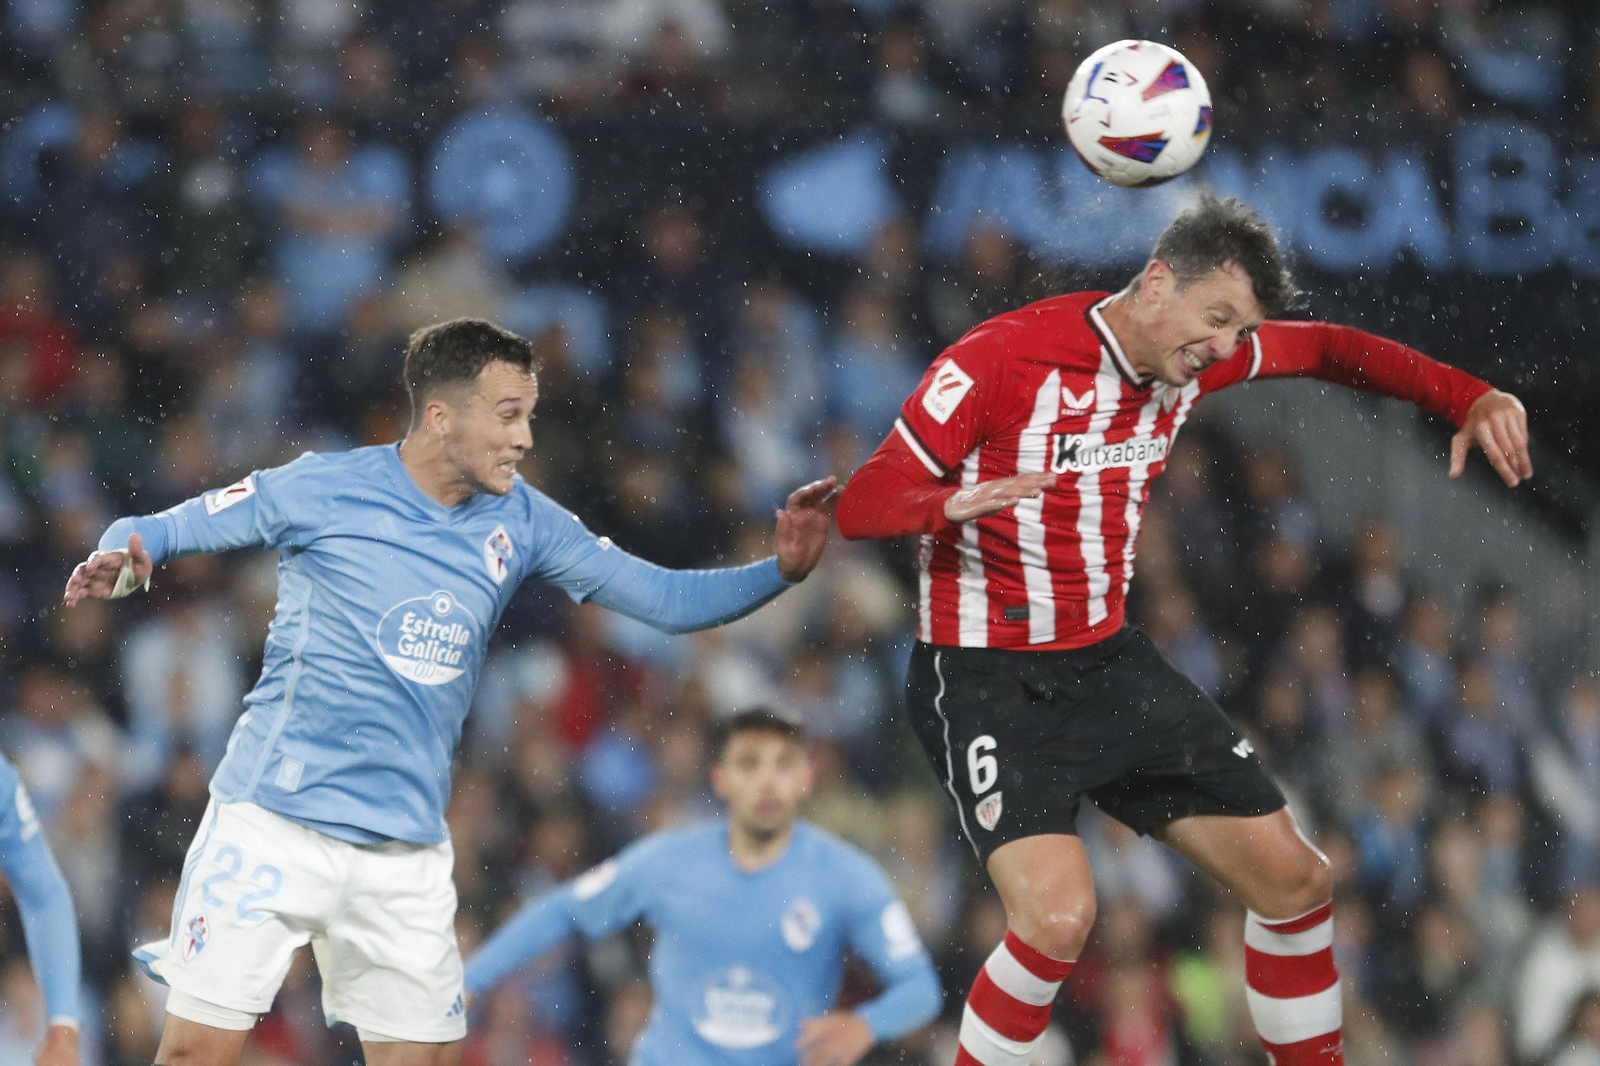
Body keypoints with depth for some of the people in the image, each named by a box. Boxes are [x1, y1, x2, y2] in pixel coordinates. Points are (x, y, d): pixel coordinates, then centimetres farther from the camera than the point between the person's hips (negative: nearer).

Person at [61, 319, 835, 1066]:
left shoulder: (519, 522, 5)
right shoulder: (322, 490, -7)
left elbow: (666, 599, 6)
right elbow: (153, 532, -1)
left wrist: (780, 568, -8)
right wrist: (121, 562, -24)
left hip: (407, 855, 4)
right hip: (274, 827, -4)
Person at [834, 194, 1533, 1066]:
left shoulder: (1195, 354, -1)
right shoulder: (1002, 358, -20)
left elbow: (1327, 348, 17)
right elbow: (862, 504, -20)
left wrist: (1469, 399, 2)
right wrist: (954, 504, -42)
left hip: (1108, 661, 7)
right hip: (987, 676, -7)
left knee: (1294, 880, 7)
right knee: (1059, 915, -29)